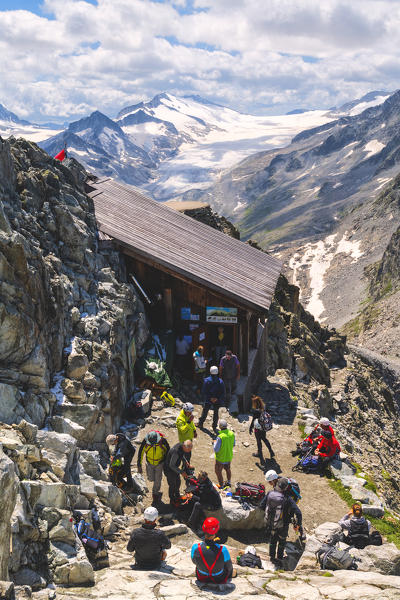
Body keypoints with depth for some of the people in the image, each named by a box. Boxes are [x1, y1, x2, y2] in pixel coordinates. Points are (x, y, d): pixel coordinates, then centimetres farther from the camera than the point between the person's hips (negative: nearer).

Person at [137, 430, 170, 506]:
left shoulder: (162, 441, -28)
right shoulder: (145, 442, -26)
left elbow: (168, 451, -8)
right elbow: (140, 453, -10)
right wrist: (139, 465, -6)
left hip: (159, 463, -2)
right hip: (149, 463, 2)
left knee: (157, 480, 1)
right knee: (151, 479, 11)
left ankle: (155, 498, 18)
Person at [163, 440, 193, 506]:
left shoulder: (181, 445, -13)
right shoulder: (176, 451, -39)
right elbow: (171, 465, -33)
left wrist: (185, 461, 2)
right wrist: (181, 472, -31)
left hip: (175, 467, 8)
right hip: (169, 468, -8)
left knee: (178, 483, 22)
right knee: (172, 485, 7)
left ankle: (177, 496, 45)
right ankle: (172, 500, 27)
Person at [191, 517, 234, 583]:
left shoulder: (195, 547, -31)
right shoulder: (222, 550, -35)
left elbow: (194, 561, -7)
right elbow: (228, 566, -14)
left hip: (201, 579, 2)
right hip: (219, 579, -2)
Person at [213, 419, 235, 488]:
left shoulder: (220, 437, -32)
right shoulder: (232, 434, -14)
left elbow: (216, 449, -24)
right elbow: (233, 444, 4)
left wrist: (215, 443, -6)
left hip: (221, 458, -6)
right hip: (229, 456, 6)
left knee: (218, 472, 15)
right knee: (227, 469, 29)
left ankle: (221, 486, 25)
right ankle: (228, 482, 48)